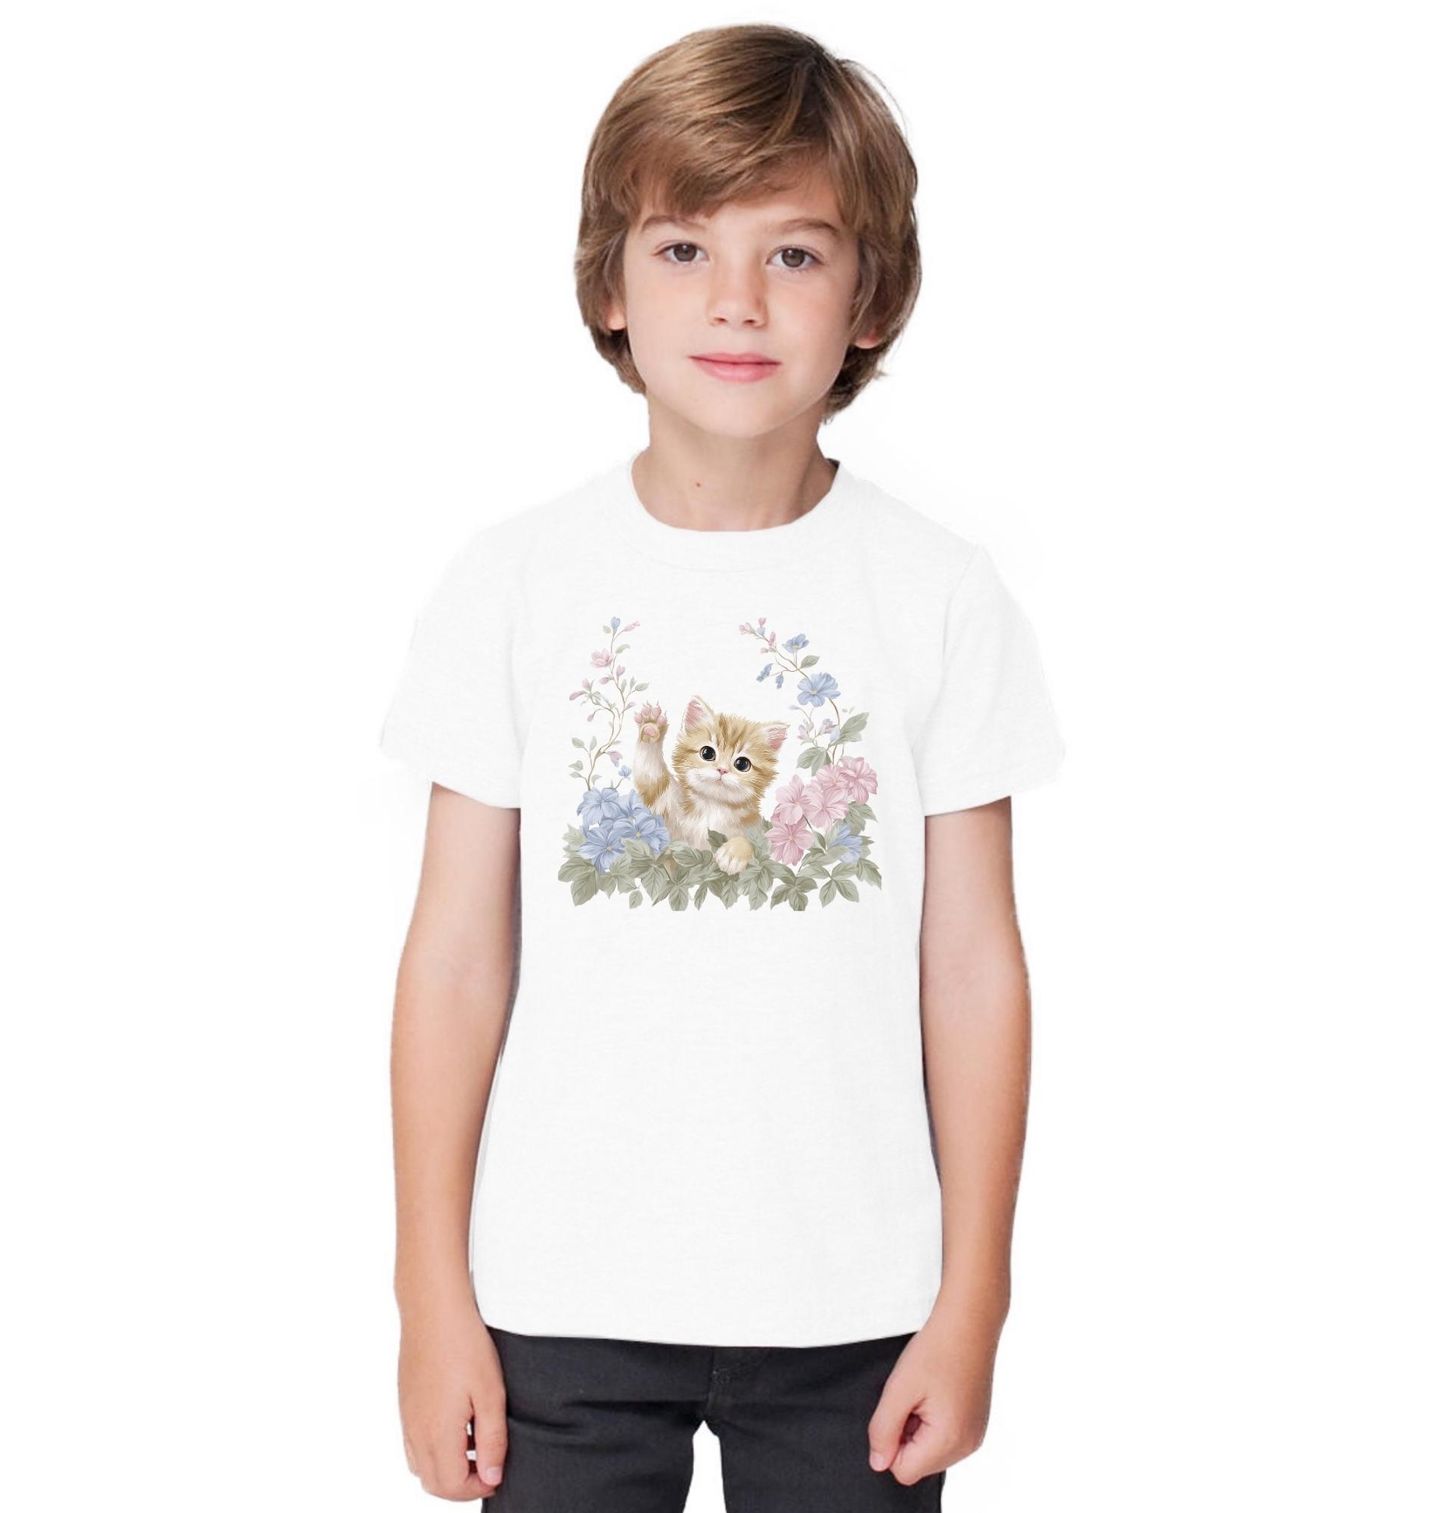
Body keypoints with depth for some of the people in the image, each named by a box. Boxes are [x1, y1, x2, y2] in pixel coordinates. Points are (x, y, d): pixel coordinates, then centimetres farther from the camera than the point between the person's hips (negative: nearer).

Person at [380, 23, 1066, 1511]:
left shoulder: (942, 596, -4)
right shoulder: (515, 582, -4)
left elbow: (972, 969, -1)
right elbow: (458, 957, -2)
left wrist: (972, 1304, -1)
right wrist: (433, 1296, -1)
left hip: (851, 1306, 0)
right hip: (562, 1299, 0)